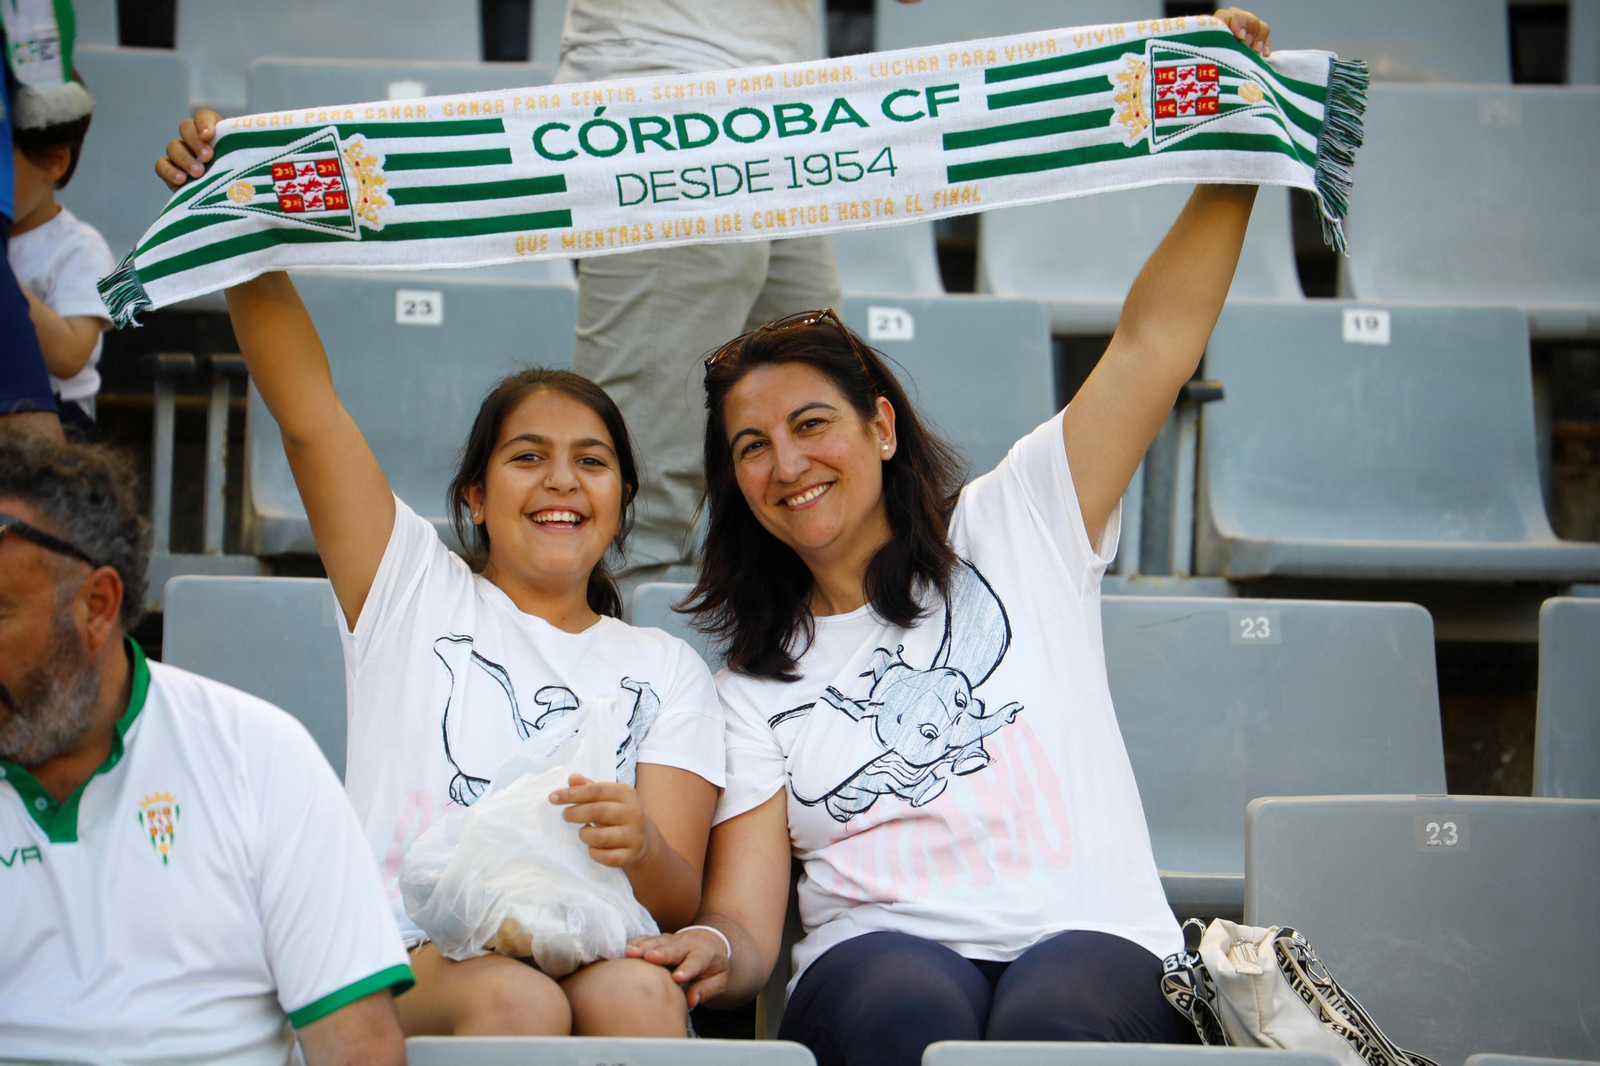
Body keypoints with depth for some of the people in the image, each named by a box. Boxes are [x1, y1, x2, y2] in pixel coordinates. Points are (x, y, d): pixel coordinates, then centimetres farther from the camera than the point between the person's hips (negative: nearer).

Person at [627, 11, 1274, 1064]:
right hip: (879, 947, 1)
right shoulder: (756, 682, 18)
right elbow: (746, 917, 8)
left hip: (1095, 940, 0)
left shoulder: (1014, 529, 15)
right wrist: (715, 951, -17)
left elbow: (1154, 346, 8)